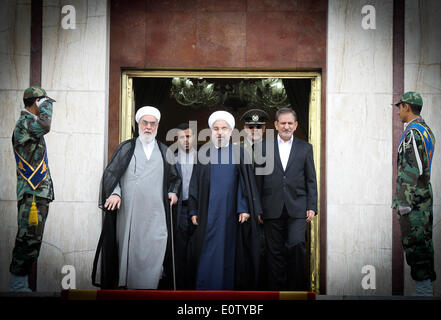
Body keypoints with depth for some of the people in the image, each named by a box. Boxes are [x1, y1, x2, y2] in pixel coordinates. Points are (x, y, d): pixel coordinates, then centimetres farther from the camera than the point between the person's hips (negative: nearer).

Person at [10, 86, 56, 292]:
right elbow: (45, 125, -33)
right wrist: (46, 105, -13)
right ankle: (18, 287, -9)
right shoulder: (24, 123, -10)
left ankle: (20, 286, 18)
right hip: (32, 195, -10)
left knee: (31, 243, 12)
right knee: (28, 242, -11)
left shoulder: (30, 124, 22)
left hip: (39, 195, 10)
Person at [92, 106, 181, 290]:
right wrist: (114, 193, -11)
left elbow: (174, 177, 24)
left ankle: (149, 287, -4)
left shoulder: (164, 152, 15)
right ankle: (127, 285, 10)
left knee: (155, 252, -9)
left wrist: (173, 192, 6)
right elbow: (110, 173, 4)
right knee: (129, 252, 1)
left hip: (155, 214, 1)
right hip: (129, 212, -1)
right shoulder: (126, 148, 9)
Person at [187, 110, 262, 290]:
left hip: (231, 213, 0)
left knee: (229, 251, 4)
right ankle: (205, 287, 2)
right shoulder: (204, 154, 7)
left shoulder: (238, 154, 4)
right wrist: (194, 211, 3)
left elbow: (246, 182, 1)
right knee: (208, 252, -2)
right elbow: (195, 184, 8)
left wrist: (245, 208, -7)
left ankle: (228, 286, 13)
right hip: (208, 213, 1)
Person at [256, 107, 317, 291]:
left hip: (297, 209, -1)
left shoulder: (305, 148, 10)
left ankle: (298, 286, -1)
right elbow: (259, 180, 8)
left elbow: (311, 181, 9)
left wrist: (312, 207, 0)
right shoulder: (264, 148, 8)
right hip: (272, 210, 1)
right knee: (275, 253, 3)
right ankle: (276, 290, 11)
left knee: (296, 245, -16)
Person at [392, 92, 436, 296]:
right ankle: (428, 285, 17)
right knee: (424, 241, 12)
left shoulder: (412, 132, -15)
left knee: (413, 242, -7)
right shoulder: (427, 130, 15)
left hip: (413, 195, -10)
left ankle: (422, 288, -7)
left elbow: (411, 170, -21)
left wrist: (404, 201, -20)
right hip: (426, 194, 10)